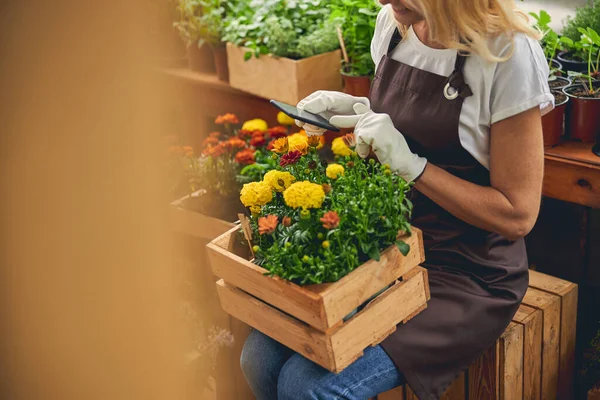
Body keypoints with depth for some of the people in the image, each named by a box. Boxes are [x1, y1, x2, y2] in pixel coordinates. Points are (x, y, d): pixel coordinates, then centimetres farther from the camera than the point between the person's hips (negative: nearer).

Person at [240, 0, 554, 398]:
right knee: (260, 356, -8)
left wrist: (410, 163, -24)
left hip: (466, 275, -6)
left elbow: (518, 216, -18)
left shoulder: (508, 52, -19)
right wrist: (355, 109, -1)